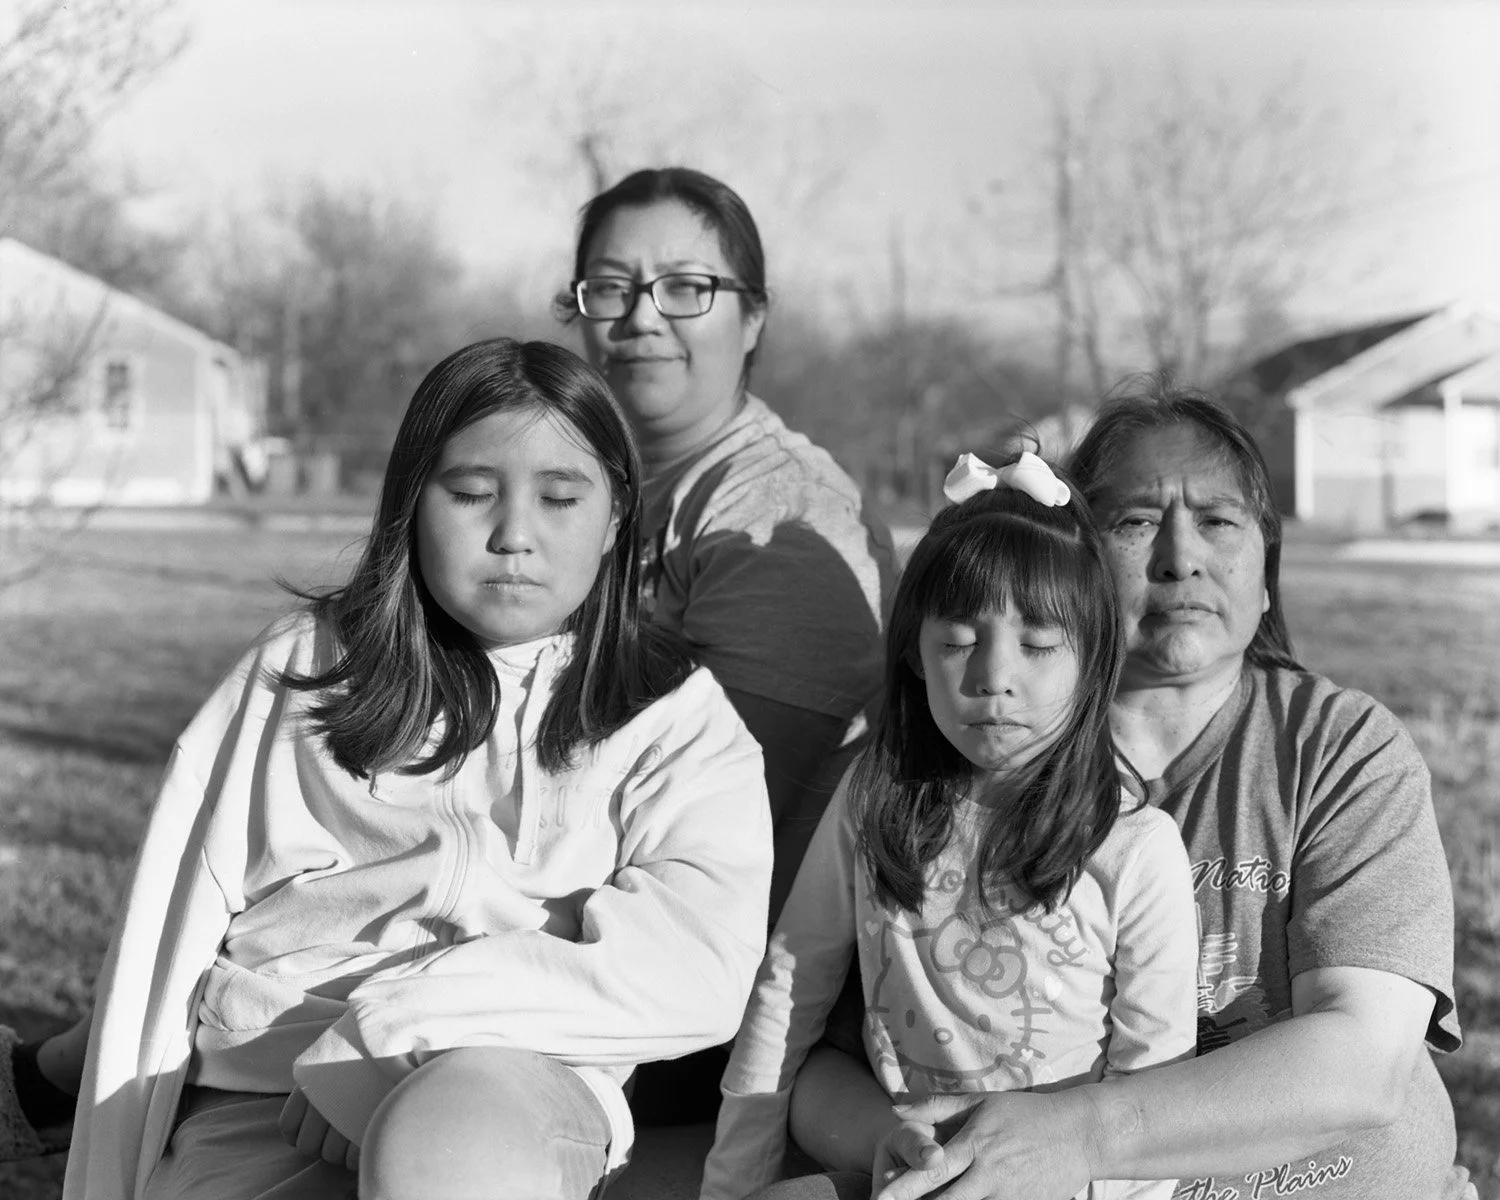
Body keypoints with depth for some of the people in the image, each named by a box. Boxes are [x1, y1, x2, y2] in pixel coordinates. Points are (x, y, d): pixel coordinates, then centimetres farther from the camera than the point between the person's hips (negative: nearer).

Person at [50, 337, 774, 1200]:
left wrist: (395, 1017, -12)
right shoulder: (303, 668, 16)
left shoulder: (676, 717, 11)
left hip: (514, 1090, 0)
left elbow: (700, 972, -7)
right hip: (260, 1105, 1)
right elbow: (172, 931, 13)